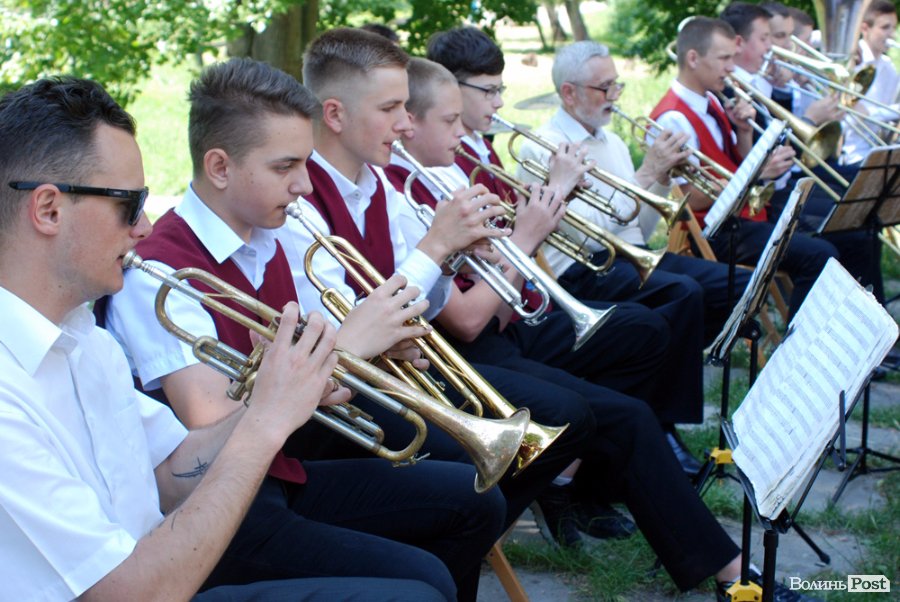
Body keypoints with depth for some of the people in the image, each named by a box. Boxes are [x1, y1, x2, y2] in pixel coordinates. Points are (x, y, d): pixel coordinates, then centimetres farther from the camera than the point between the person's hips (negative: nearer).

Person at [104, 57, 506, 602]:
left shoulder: (266, 244, 7)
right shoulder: (158, 273, -20)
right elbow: (216, 436, -29)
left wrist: (381, 345, -10)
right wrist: (346, 345, -25)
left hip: (282, 472, 9)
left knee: (475, 502, 10)